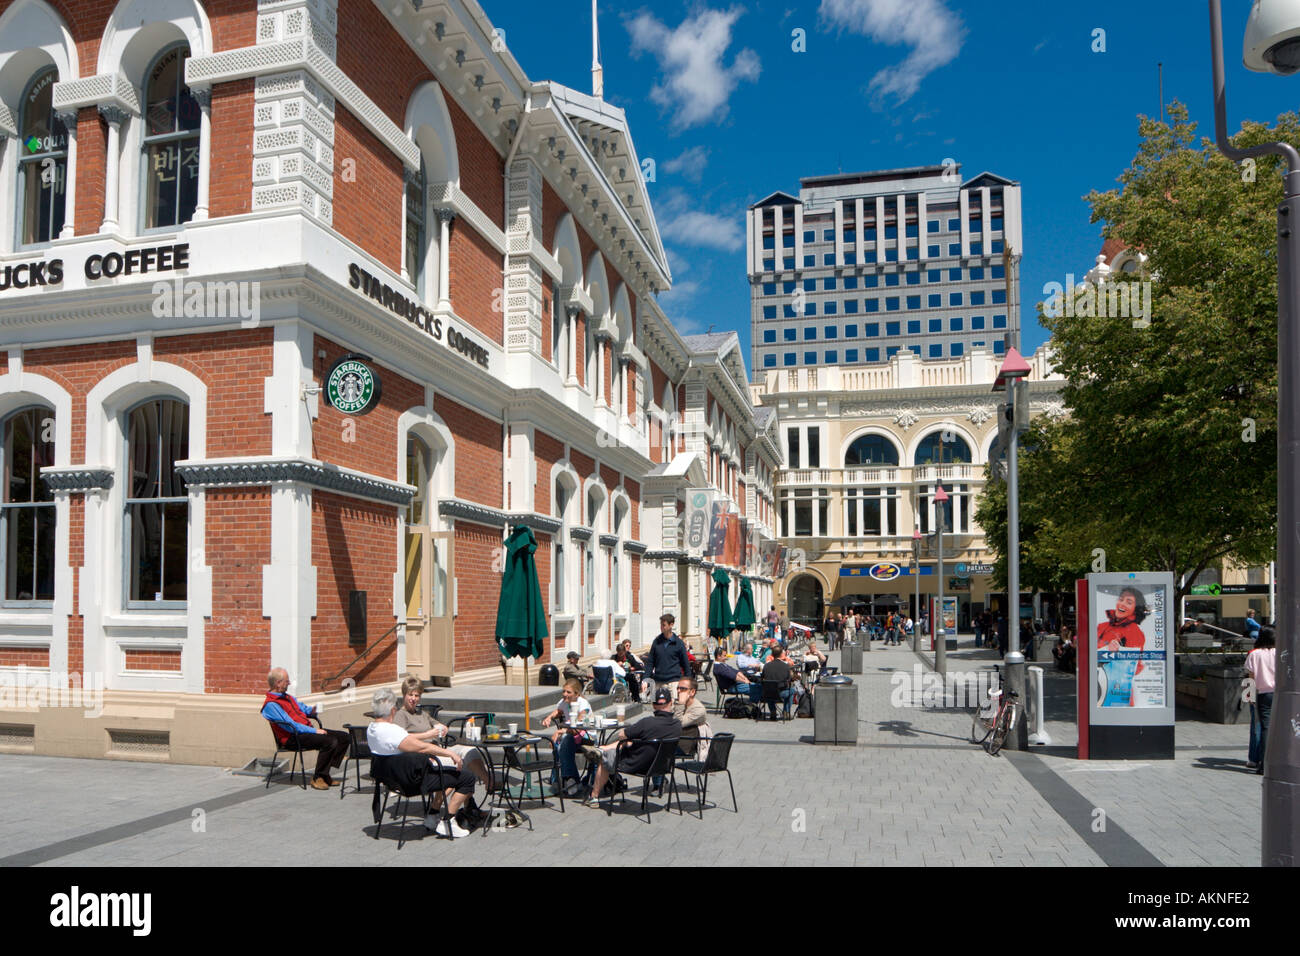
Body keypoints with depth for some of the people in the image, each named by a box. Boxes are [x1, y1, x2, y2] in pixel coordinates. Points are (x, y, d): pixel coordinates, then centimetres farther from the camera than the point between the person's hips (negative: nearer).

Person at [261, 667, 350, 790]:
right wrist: (314, 731, -18)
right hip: (293, 738, -10)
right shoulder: (270, 705, -11)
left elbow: (303, 709, 33)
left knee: (345, 737, -2)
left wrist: (311, 711, 7)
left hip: (308, 730, 10)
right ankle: (317, 778, -16)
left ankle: (325, 774, -2)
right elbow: (290, 725, -18)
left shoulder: (288, 696, 21)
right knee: (330, 742, -30)